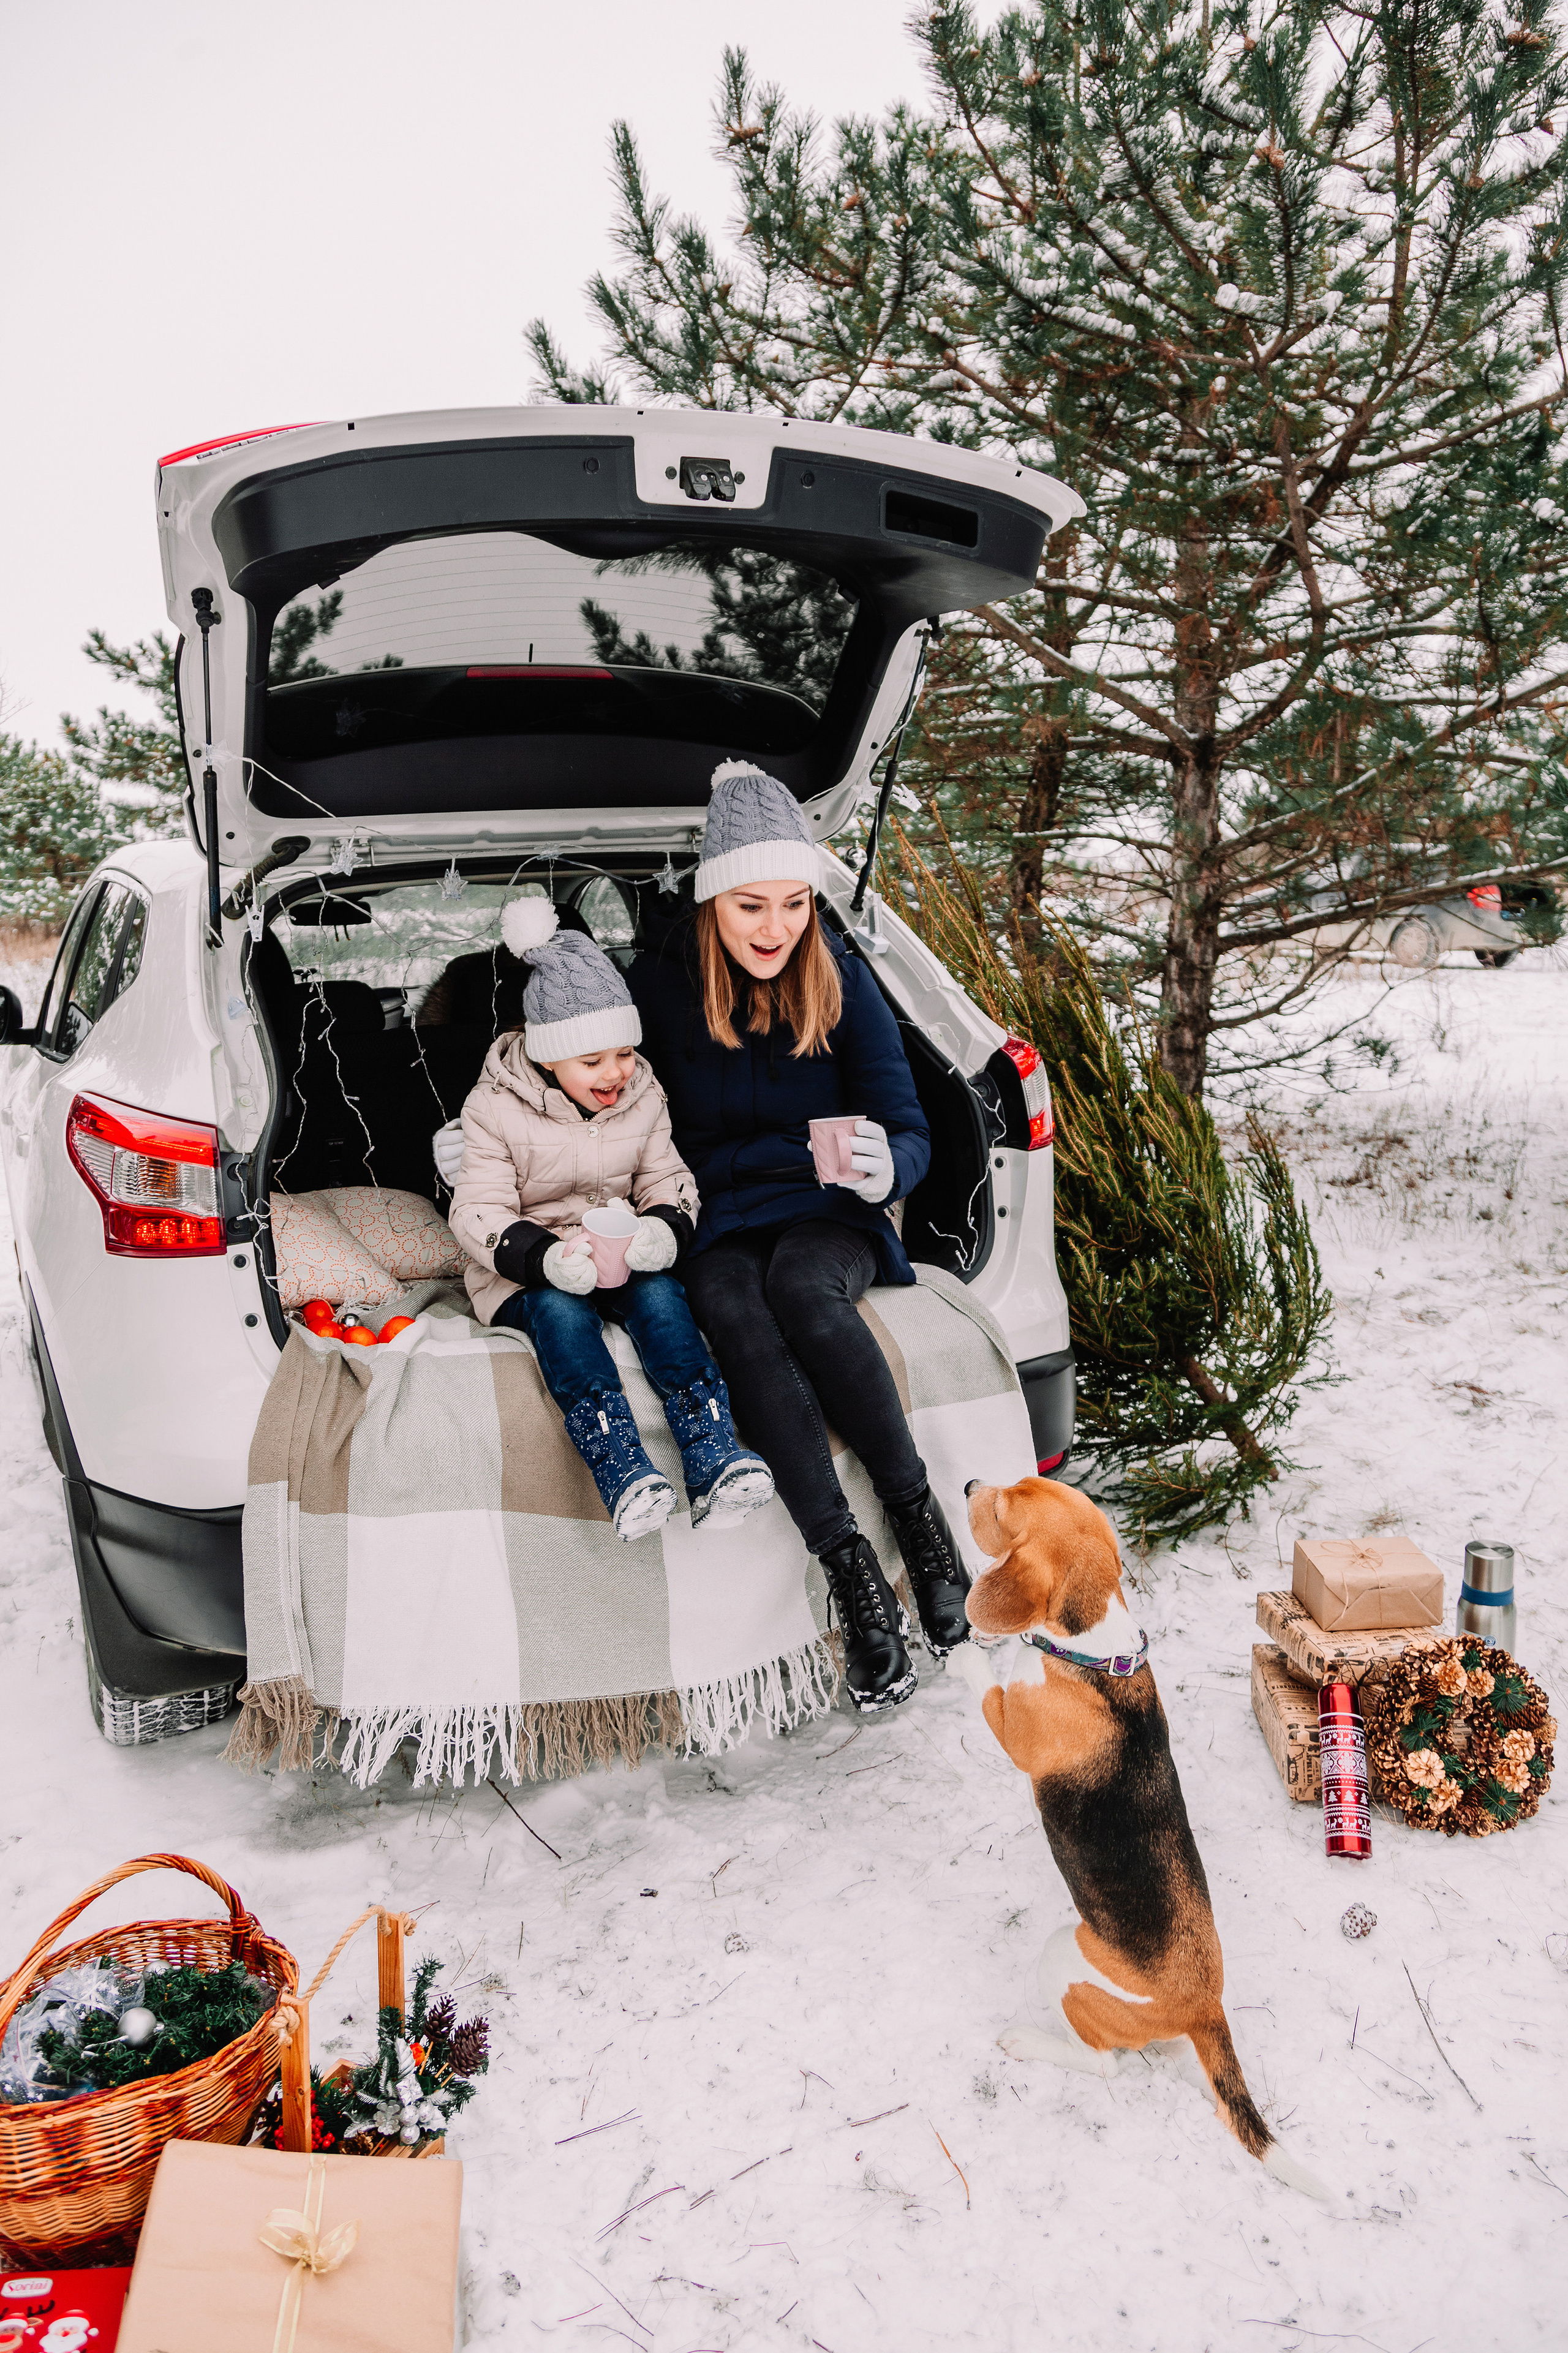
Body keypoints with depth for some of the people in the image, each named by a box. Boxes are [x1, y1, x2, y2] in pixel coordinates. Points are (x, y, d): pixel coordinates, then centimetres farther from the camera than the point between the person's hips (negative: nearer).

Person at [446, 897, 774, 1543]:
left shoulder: (643, 1098, 5)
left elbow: (668, 1180, 5)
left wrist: (663, 1229, -22)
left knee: (660, 1294, -29)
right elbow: (479, 1212, -14)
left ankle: (714, 1459, -41)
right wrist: (545, 1257, -34)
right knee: (560, 1310, -34)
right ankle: (623, 1474, -49)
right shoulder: (495, 1109, -9)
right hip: (525, 1271, -3)